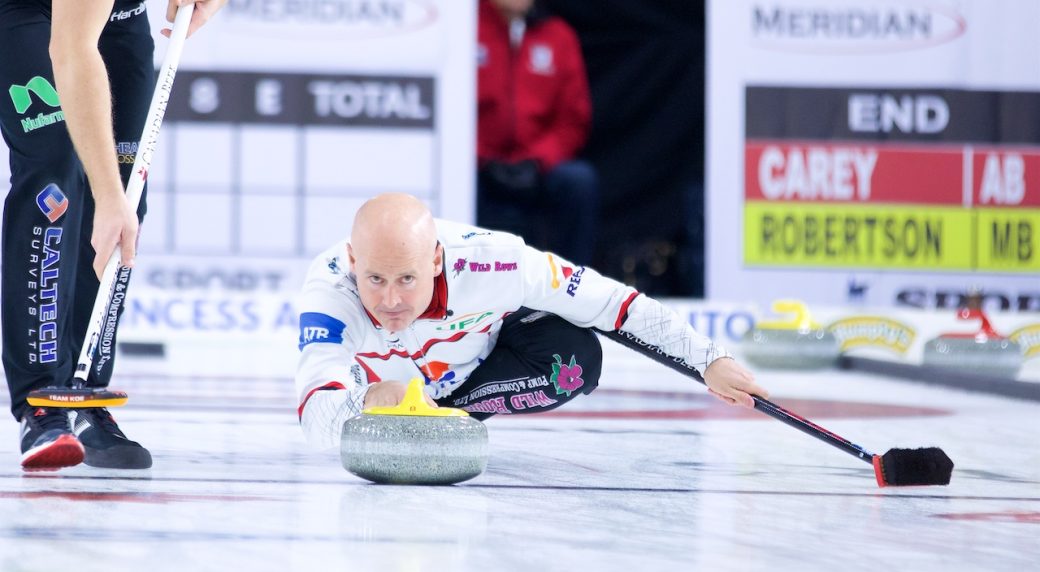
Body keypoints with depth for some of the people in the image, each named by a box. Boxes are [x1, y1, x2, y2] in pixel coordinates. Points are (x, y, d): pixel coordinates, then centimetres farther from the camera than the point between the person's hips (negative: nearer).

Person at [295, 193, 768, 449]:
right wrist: (366, 400, -74)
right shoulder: (330, 288, -42)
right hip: (379, 377, 2)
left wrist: (709, 361, -27)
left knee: (576, 359, -26)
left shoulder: (486, 261, -40)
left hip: (476, 358, -2)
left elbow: (613, 302, -29)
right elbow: (315, 421, -52)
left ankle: (445, 411, -7)